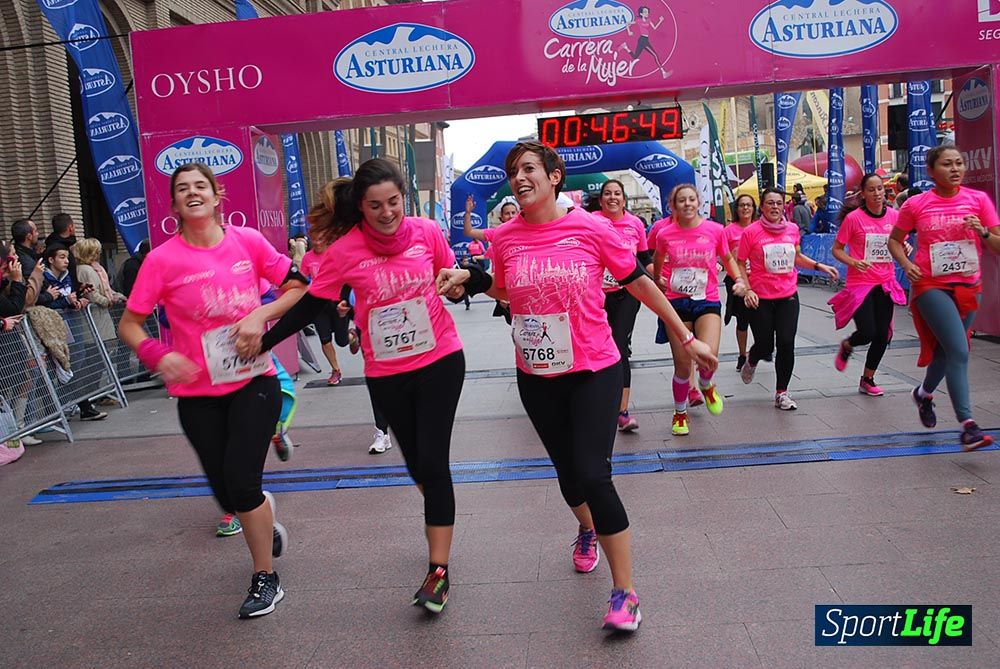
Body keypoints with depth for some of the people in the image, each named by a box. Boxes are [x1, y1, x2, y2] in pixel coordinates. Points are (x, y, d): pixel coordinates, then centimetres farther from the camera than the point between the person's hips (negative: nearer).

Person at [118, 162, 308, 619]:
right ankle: (265, 521, 46)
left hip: (254, 381, -1)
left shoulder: (248, 240, -5)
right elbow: (129, 325, -3)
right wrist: (157, 355, -22)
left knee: (240, 481, -10)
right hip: (198, 394, 1)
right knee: (227, 494, 8)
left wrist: (261, 315, -14)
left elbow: (299, 288, 2)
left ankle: (266, 579, 14)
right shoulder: (163, 259, -8)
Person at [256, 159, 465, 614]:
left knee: (432, 462, -6)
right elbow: (309, 306, -4)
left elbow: (452, 273, 10)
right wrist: (262, 343, -9)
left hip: (440, 361, -1)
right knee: (416, 463, 14)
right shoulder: (345, 251, -12)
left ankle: (438, 570, 2)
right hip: (385, 374, 1)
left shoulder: (427, 232, -8)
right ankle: (441, 516, 45)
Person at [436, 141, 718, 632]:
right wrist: (469, 281, -5)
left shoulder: (590, 228, -12)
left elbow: (639, 283, -2)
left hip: (594, 371, -3)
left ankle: (624, 592, 6)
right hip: (537, 376, 4)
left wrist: (686, 338, 3)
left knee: (593, 474, -11)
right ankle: (587, 529, 53)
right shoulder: (505, 238, -4)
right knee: (567, 468, 19)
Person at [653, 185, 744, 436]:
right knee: (682, 365, 2)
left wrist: (738, 279, 2)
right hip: (676, 302, 1)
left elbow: (727, 258, 15)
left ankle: (706, 385, 16)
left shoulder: (715, 230, -1)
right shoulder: (665, 235, 0)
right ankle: (680, 413, 28)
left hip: (707, 302, -1)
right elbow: (658, 260, 22)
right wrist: (658, 280, 17)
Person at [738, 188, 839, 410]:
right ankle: (751, 361, 41)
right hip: (761, 298, -3)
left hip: (788, 296, 3)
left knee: (786, 344, -4)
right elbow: (740, 264, -3)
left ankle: (781, 393, 9)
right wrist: (748, 289, -13)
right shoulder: (751, 232, -8)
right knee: (765, 346, 1)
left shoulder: (792, 229, 4)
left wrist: (819, 266, 12)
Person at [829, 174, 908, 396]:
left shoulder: (894, 215, 2)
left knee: (882, 335, 6)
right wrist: (853, 262, -22)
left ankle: (867, 381, 24)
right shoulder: (853, 218, -10)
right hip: (859, 283, -4)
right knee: (867, 333, -13)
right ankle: (846, 346, 25)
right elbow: (836, 249, -4)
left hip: (885, 283, 5)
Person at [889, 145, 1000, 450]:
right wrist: (906, 264, -9)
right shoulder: (916, 204, -4)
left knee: (948, 348, 16)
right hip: (931, 287, -4)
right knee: (959, 350, -17)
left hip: (968, 286, 4)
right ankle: (968, 424, -15)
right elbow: (894, 240, 8)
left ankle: (924, 393, 45)